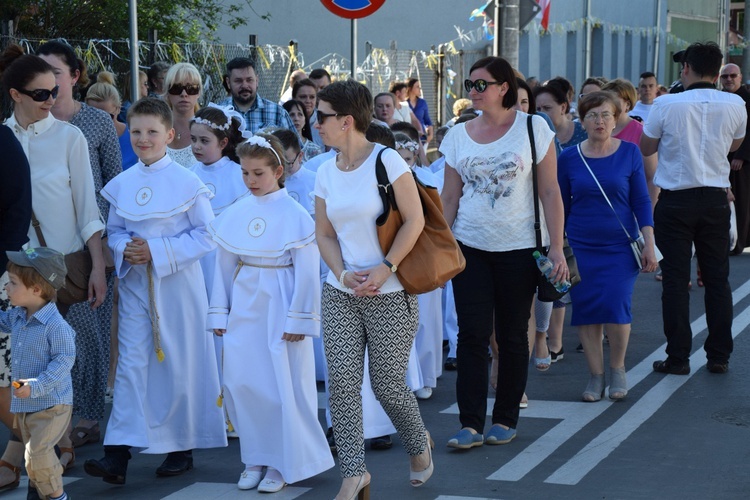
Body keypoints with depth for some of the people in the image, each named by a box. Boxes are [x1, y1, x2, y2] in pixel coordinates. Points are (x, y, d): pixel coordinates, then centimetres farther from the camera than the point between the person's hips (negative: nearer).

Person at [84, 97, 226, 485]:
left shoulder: (187, 183, -8)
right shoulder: (121, 184, 5)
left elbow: (206, 236, -8)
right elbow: (113, 231, 13)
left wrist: (157, 251, -17)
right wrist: (124, 249, -10)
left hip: (178, 283, -3)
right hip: (134, 283, 3)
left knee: (180, 364, 5)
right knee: (131, 363, -2)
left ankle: (182, 447, 20)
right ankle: (118, 454, -7)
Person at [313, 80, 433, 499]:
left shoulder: (387, 161, -10)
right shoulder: (327, 172, 7)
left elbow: (415, 220, -11)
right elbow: (325, 233, 12)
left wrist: (386, 268, -18)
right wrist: (342, 274, -6)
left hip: (390, 295, -5)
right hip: (341, 294, 5)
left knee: (388, 385, 2)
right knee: (342, 382, -5)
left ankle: (419, 445, 31)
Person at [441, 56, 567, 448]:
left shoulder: (533, 128, -3)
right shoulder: (458, 136, 5)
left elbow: (550, 192, -4)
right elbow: (449, 199, 8)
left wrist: (556, 247, -9)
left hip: (519, 247, -2)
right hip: (470, 247, 2)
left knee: (512, 336, 6)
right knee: (472, 335, -3)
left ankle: (506, 419, 18)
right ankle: (471, 424, -1)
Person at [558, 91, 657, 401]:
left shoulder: (629, 153, 0)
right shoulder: (568, 158, 1)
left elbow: (641, 201, 2)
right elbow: (561, 207, 9)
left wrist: (649, 245, -4)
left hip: (620, 247, -1)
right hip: (580, 248, 2)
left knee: (615, 307, -13)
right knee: (586, 311, -1)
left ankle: (617, 369, 11)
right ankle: (595, 375, 14)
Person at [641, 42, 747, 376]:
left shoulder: (666, 105, -11)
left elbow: (646, 148, 2)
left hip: (675, 201, -2)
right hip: (715, 200, 2)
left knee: (676, 279, 3)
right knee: (717, 278, 10)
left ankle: (677, 358, 4)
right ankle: (719, 357, 13)